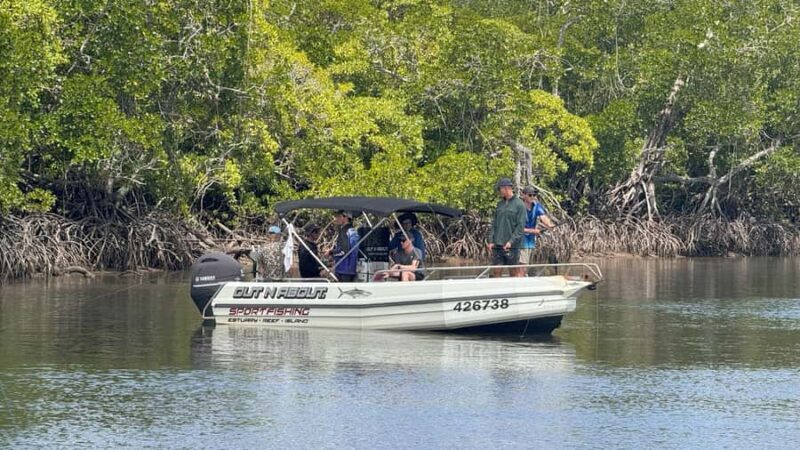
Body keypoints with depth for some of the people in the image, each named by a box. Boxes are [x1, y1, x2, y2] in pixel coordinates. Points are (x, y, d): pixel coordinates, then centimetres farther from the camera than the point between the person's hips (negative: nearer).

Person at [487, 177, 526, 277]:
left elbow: (520, 227, -9)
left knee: (514, 272, 2)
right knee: (496, 271, 0)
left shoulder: (519, 205, -4)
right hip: (497, 245, 5)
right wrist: (491, 241, 4)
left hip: (512, 246, -5)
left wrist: (511, 241, -17)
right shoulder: (500, 204, 14)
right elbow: (494, 224, 14)